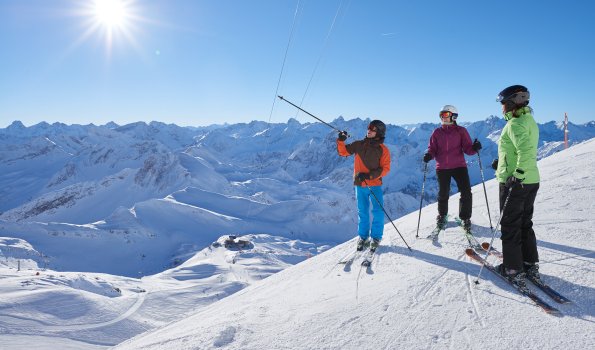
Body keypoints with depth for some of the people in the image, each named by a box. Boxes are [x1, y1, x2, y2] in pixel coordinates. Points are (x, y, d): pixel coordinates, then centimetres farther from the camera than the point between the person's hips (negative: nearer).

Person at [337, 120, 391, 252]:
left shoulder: (383, 150, -4)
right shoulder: (359, 145, 5)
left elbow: (385, 169, -8)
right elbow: (343, 152, 11)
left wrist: (369, 175, -19)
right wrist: (341, 141, -8)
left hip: (375, 185, -2)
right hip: (359, 184, 2)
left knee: (377, 212, -3)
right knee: (362, 212, 10)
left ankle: (376, 237, 14)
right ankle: (363, 236, 24)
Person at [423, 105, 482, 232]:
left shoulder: (461, 131, 1)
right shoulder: (437, 132, 6)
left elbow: (467, 148, -3)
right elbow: (432, 148, 5)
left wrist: (474, 148, -25)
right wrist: (429, 155, -17)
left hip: (459, 166, -1)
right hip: (442, 168, 1)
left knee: (466, 193, -7)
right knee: (443, 194, 9)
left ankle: (465, 218, 12)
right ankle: (442, 216, 33)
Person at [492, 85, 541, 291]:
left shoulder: (514, 124, -16)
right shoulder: (530, 121, 13)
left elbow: (526, 150, -31)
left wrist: (517, 173, -32)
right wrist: (503, 162, 28)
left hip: (515, 182, -9)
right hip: (532, 181, 9)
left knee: (510, 226, 1)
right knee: (525, 224, 18)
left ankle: (514, 270, 8)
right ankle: (531, 266, 24)